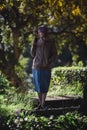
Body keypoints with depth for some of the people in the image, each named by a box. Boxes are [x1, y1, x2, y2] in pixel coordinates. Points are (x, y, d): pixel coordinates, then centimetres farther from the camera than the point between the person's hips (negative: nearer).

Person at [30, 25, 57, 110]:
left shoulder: (51, 42, -1)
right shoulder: (37, 41, 6)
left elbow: (54, 54, 1)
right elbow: (33, 54, 7)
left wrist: (49, 62, -14)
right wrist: (33, 45, -7)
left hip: (46, 67, -2)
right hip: (37, 66, 2)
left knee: (45, 86, 1)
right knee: (38, 86, 4)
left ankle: (43, 103, 14)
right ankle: (40, 103, 13)